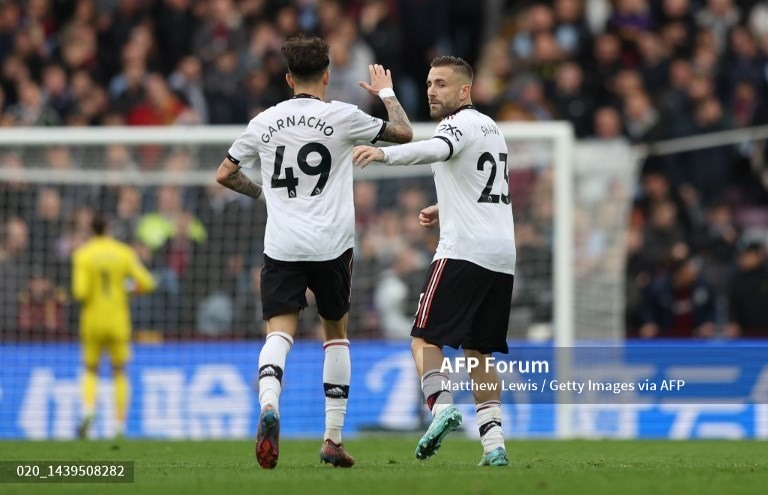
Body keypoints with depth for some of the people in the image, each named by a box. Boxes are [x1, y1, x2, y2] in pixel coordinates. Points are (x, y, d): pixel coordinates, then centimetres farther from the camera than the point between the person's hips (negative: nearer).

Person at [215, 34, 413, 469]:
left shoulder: (265, 121, 6)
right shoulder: (341, 116, -2)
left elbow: (224, 174, 14)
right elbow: (404, 134, 9)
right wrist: (387, 93, 25)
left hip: (281, 246, 1)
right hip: (331, 245, -1)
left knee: (279, 332, -5)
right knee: (336, 333, 16)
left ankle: (269, 406, -36)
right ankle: (334, 438, 14)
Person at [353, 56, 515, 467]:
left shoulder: (461, 124, -5)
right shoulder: (491, 128, 23)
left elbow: (435, 150, -30)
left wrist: (384, 154, -44)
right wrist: (445, 210, 28)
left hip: (464, 250, -8)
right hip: (502, 255, 8)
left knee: (425, 338, -6)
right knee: (479, 352, 11)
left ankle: (441, 406, -28)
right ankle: (494, 444, 4)